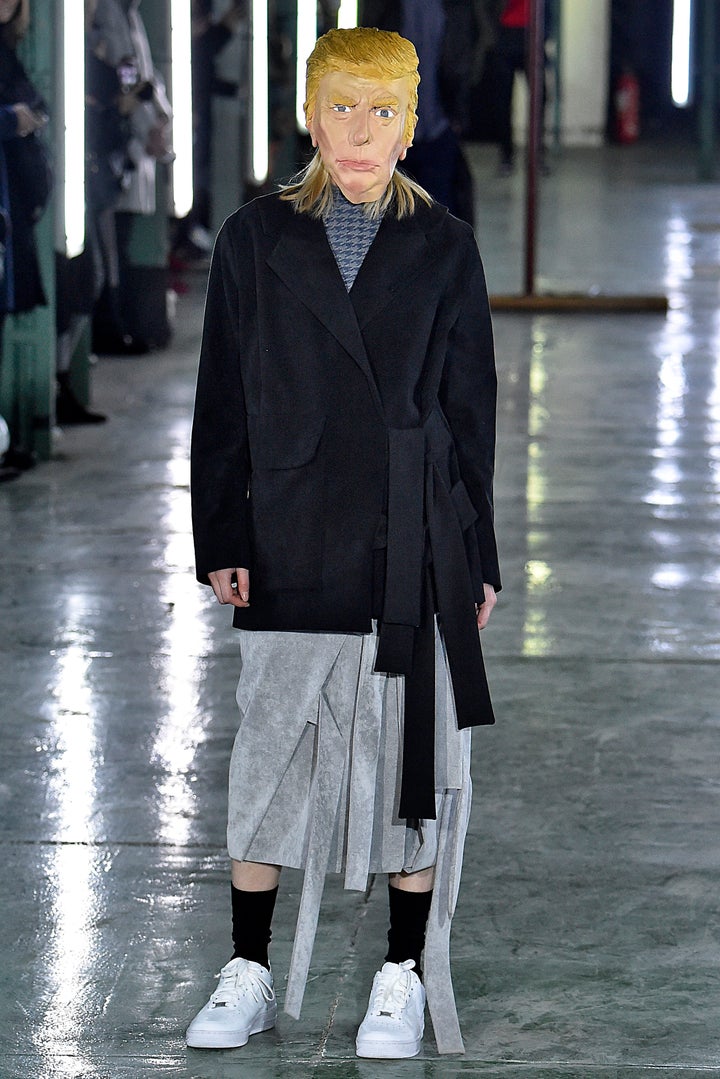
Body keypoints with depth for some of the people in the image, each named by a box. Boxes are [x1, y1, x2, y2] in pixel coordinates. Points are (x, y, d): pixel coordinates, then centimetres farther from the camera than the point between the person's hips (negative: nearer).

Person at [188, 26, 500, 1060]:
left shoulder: (444, 249, 3)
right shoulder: (256, 241, 3)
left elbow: (471, 411, 5)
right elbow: (223, 403, 5)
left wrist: (476, 561, 3)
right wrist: (222, 541, 0)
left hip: (416, 547, 0)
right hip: (294, 541, 0)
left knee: (412, 753, 4)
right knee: (271, 752, 2)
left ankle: (404, 978, 15)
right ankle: (250, 974, 15)